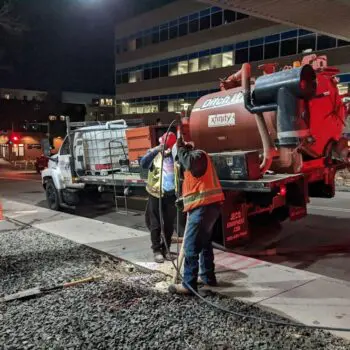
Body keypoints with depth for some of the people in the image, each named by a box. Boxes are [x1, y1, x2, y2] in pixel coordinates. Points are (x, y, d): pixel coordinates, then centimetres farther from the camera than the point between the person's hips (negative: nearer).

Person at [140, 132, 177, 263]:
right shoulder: (154, 153, -5)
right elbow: (143, 163, -25)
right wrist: (157, 150, -36)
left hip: (171, 195, 2)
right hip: (155, 194, -2)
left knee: (169, 224, 10)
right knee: (155, 225, 5)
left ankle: (165, 249, 25)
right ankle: (156, 250, 18)